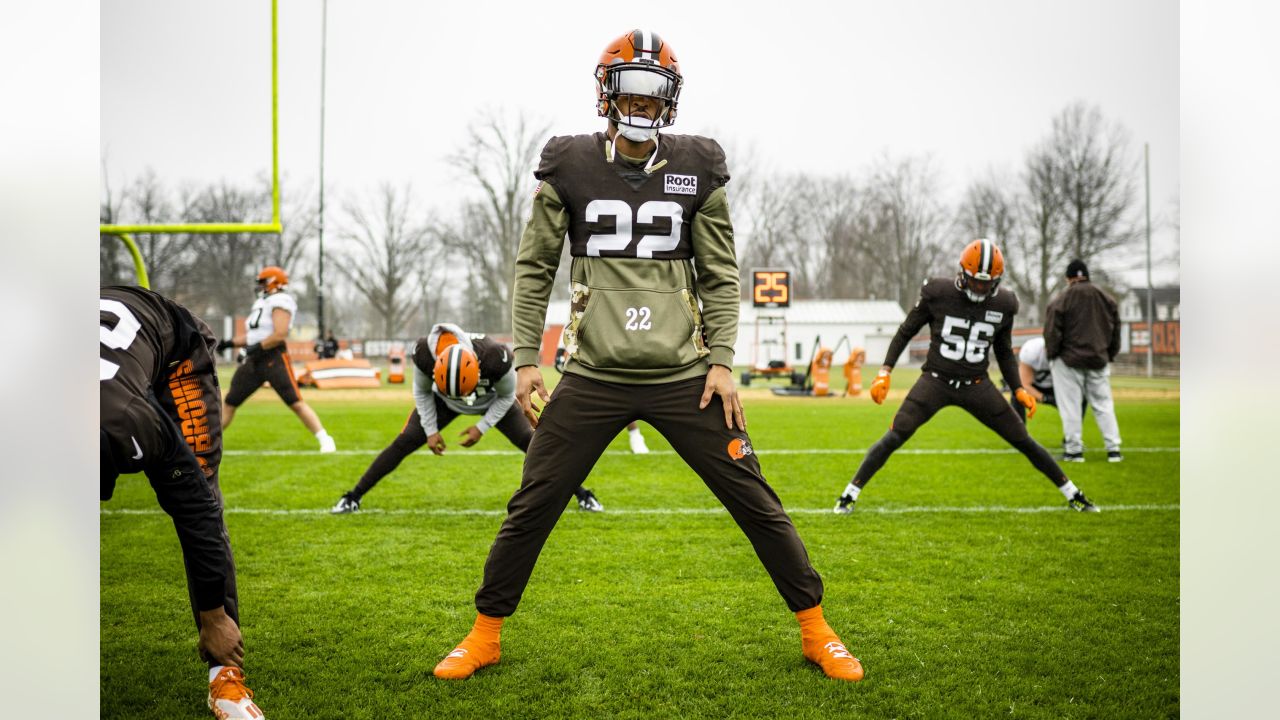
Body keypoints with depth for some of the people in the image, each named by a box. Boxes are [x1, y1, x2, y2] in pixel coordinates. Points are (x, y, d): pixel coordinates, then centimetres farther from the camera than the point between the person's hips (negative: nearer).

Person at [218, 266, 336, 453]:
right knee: (230, 403, 11)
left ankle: (325, 440, -9)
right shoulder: (261, 303, 19)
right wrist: (229, 343, 12)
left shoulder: (280, 302, -9)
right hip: (253, 360, 9)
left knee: (296, 403, -13)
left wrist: (256, 348, -17)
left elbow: (279, 334, -20)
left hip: (274, 358, -9)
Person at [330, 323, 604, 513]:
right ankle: (354, 496, 3)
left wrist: (482, 428, -22)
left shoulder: (495, 357, -43)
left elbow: (507, 395, -19)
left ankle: (582, 494, 2)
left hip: (493, 401, -1)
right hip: (443, 400, 1)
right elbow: (422, 392, -13)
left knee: (530, 441, -11)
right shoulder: (424, 352, -38)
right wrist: (431, 430, -16)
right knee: (404, 442, -9)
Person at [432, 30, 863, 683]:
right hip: (594, 378, 0)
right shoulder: (570, 166, 2)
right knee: (531, 508, 2)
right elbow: (534, 268, 7)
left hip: (683, 377, 0)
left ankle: (816, 631, 17)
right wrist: (525, 356, 0)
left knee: (755, 502, 2)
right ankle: (484, 635, 21)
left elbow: (720, 275, 6)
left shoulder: (696, 169, 4)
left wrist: (722, 361, -2)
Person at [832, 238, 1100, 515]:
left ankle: (1072, 494, 22)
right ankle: (849, 495, -4)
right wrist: (884, 372, -7)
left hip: (976, 386, 2)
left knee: (1022, 440, 4)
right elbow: (906, 332, 1)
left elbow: (1004, 353, 13)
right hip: (936, 380, -2)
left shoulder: (1003, 305, -2)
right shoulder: (937, 293, -10)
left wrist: (1019, 389, 2)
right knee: (894, 437, -16)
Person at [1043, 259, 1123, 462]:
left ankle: (1074, 449, 4)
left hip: (1069, 360, -4)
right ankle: (1113, 449, 8)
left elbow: (1052, 333, -9)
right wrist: (1110, 354, 20)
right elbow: (1115, 330, 11)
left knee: (1071, 406, 2)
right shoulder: (1106, 299, 4)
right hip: (1098, 360, 4)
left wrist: (1052, 355, 5)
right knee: (1103, 404, 11)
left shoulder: (1060, 301, -11)